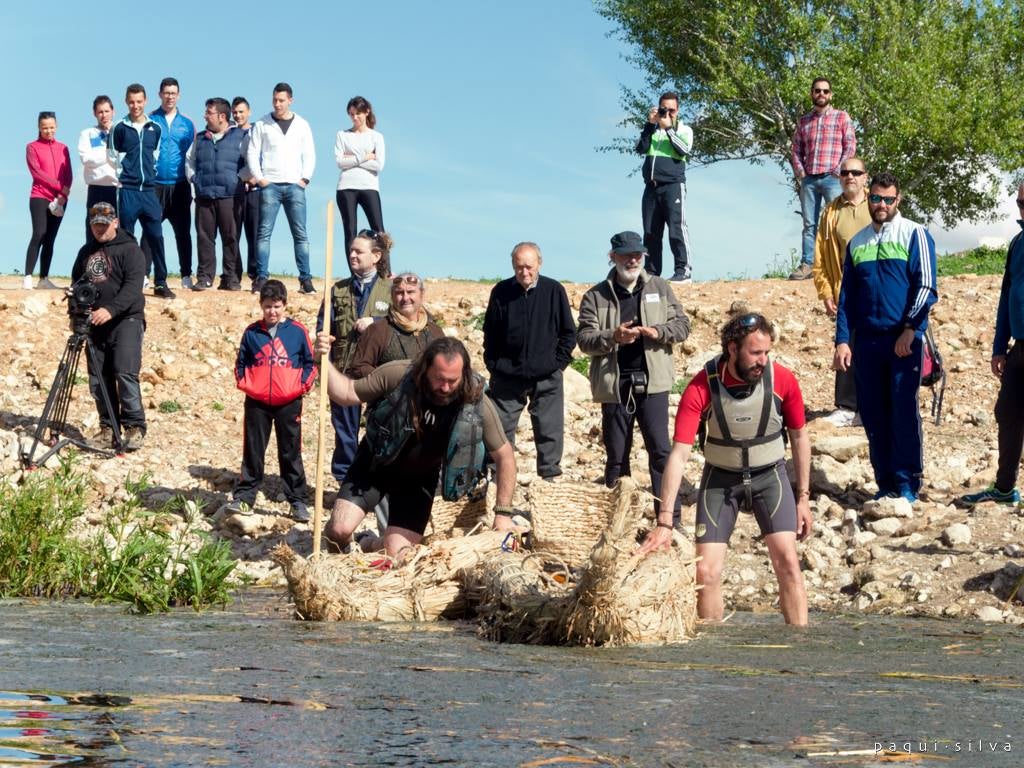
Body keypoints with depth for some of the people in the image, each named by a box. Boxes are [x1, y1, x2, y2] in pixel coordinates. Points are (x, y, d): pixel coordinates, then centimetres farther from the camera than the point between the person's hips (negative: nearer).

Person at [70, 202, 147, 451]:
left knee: (125, 373, -16)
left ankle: (135, 428, -12)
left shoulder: (130, 250, -3)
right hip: (95, 322, 6)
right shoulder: (86, 251, 18)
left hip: (126, 320, -6)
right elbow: (76, 283, 24)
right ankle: (108, 428, 11)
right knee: (98, 379, 4)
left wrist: (111, 310, -27)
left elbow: (133, 286, -15)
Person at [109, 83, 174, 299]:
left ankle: (160, 283, 3)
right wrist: (124, 178, 2)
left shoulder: (155, 129, 9)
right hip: (128, 191, -3)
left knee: (156, 236, -1)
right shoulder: (119, 129, 0)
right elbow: (113, 159, 3)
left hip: (149, 190, 3)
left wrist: (150, 174, 8)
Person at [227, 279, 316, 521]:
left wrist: (303, 385, -7)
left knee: (291, 454, 5)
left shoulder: (298, 331, -1)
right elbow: (241, 362, 13)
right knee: (253, 452, 8)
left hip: (289, 403, -1)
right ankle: (244, 497, 14)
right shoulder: (252, 333, 4)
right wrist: (243, 383, -1)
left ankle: (297, 501, 9)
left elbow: (310, 363, 5)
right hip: (257, 403, 1)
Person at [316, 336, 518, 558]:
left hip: (419, 479, 1)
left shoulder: (477, 404, -22)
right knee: (339, 529, -17)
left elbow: (504, 456, -12)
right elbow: (347, 394, -13)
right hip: (376, 464, -1)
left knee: (398, 555, -9)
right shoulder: (397, 375, -24)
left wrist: (503, 514, -15)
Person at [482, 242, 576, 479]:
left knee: (550, 432, 3)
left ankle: (549, 476, 13)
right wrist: (494, 365, 1)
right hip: (507, 377, 0)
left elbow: (568, 332, 5)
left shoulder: (554, 291, -2)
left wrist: (558, 362, -2)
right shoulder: (501, 292, 0)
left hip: (546, 377, 0)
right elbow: (490, 333, 7)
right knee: (500, 429, 3)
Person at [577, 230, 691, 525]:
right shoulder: (596, 297, 4)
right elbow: (584, 339, -3)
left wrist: (658, 332, -13)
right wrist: (613, 336, -22)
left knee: (660, 450, -5)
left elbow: (682, 324, 7)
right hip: (614, 384, 0)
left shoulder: (659, 288, 9)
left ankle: (670, 517, -3)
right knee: (616, 456, 8)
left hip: (652, 382, 0)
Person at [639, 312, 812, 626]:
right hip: (720, 478, 0)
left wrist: (803, 497, 0)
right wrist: (664, 522, -31)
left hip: (769, 474, 0)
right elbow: (679, 454, -26)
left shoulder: (783, 380, -18)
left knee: (787, 561, -14)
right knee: (706, 573, -5)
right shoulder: (701, 388, -23)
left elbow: (799, 437, -1)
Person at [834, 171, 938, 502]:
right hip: (867, 341, 4)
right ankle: (885, 483, 13)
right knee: (874, 416, 5)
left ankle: (908, 485, 1)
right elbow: (847, 296, 16)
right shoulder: (857, 242, 14)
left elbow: (926, 286, -6)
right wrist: (842, 340, 6)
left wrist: (909, 330, -14)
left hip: (904, 340, -4)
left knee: (904, 412, -5)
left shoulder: (914, 235, 1)